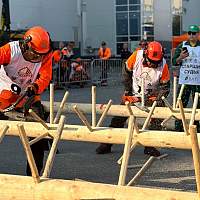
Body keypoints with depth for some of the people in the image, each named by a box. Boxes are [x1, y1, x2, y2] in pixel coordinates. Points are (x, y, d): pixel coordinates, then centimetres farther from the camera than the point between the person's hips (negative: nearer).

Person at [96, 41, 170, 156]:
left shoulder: (163, 65, -22)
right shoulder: (137, 56, -22)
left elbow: (165, 87, -13)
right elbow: (126, 72, -5)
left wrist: (159, 100, -24)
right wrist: (127, 90, -5)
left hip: (151, 95, 0)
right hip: (133, 93, 1)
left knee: (157, 119, -15)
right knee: (118, 118, 2)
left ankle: (150, 147, -5)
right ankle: (107, 145, 13)